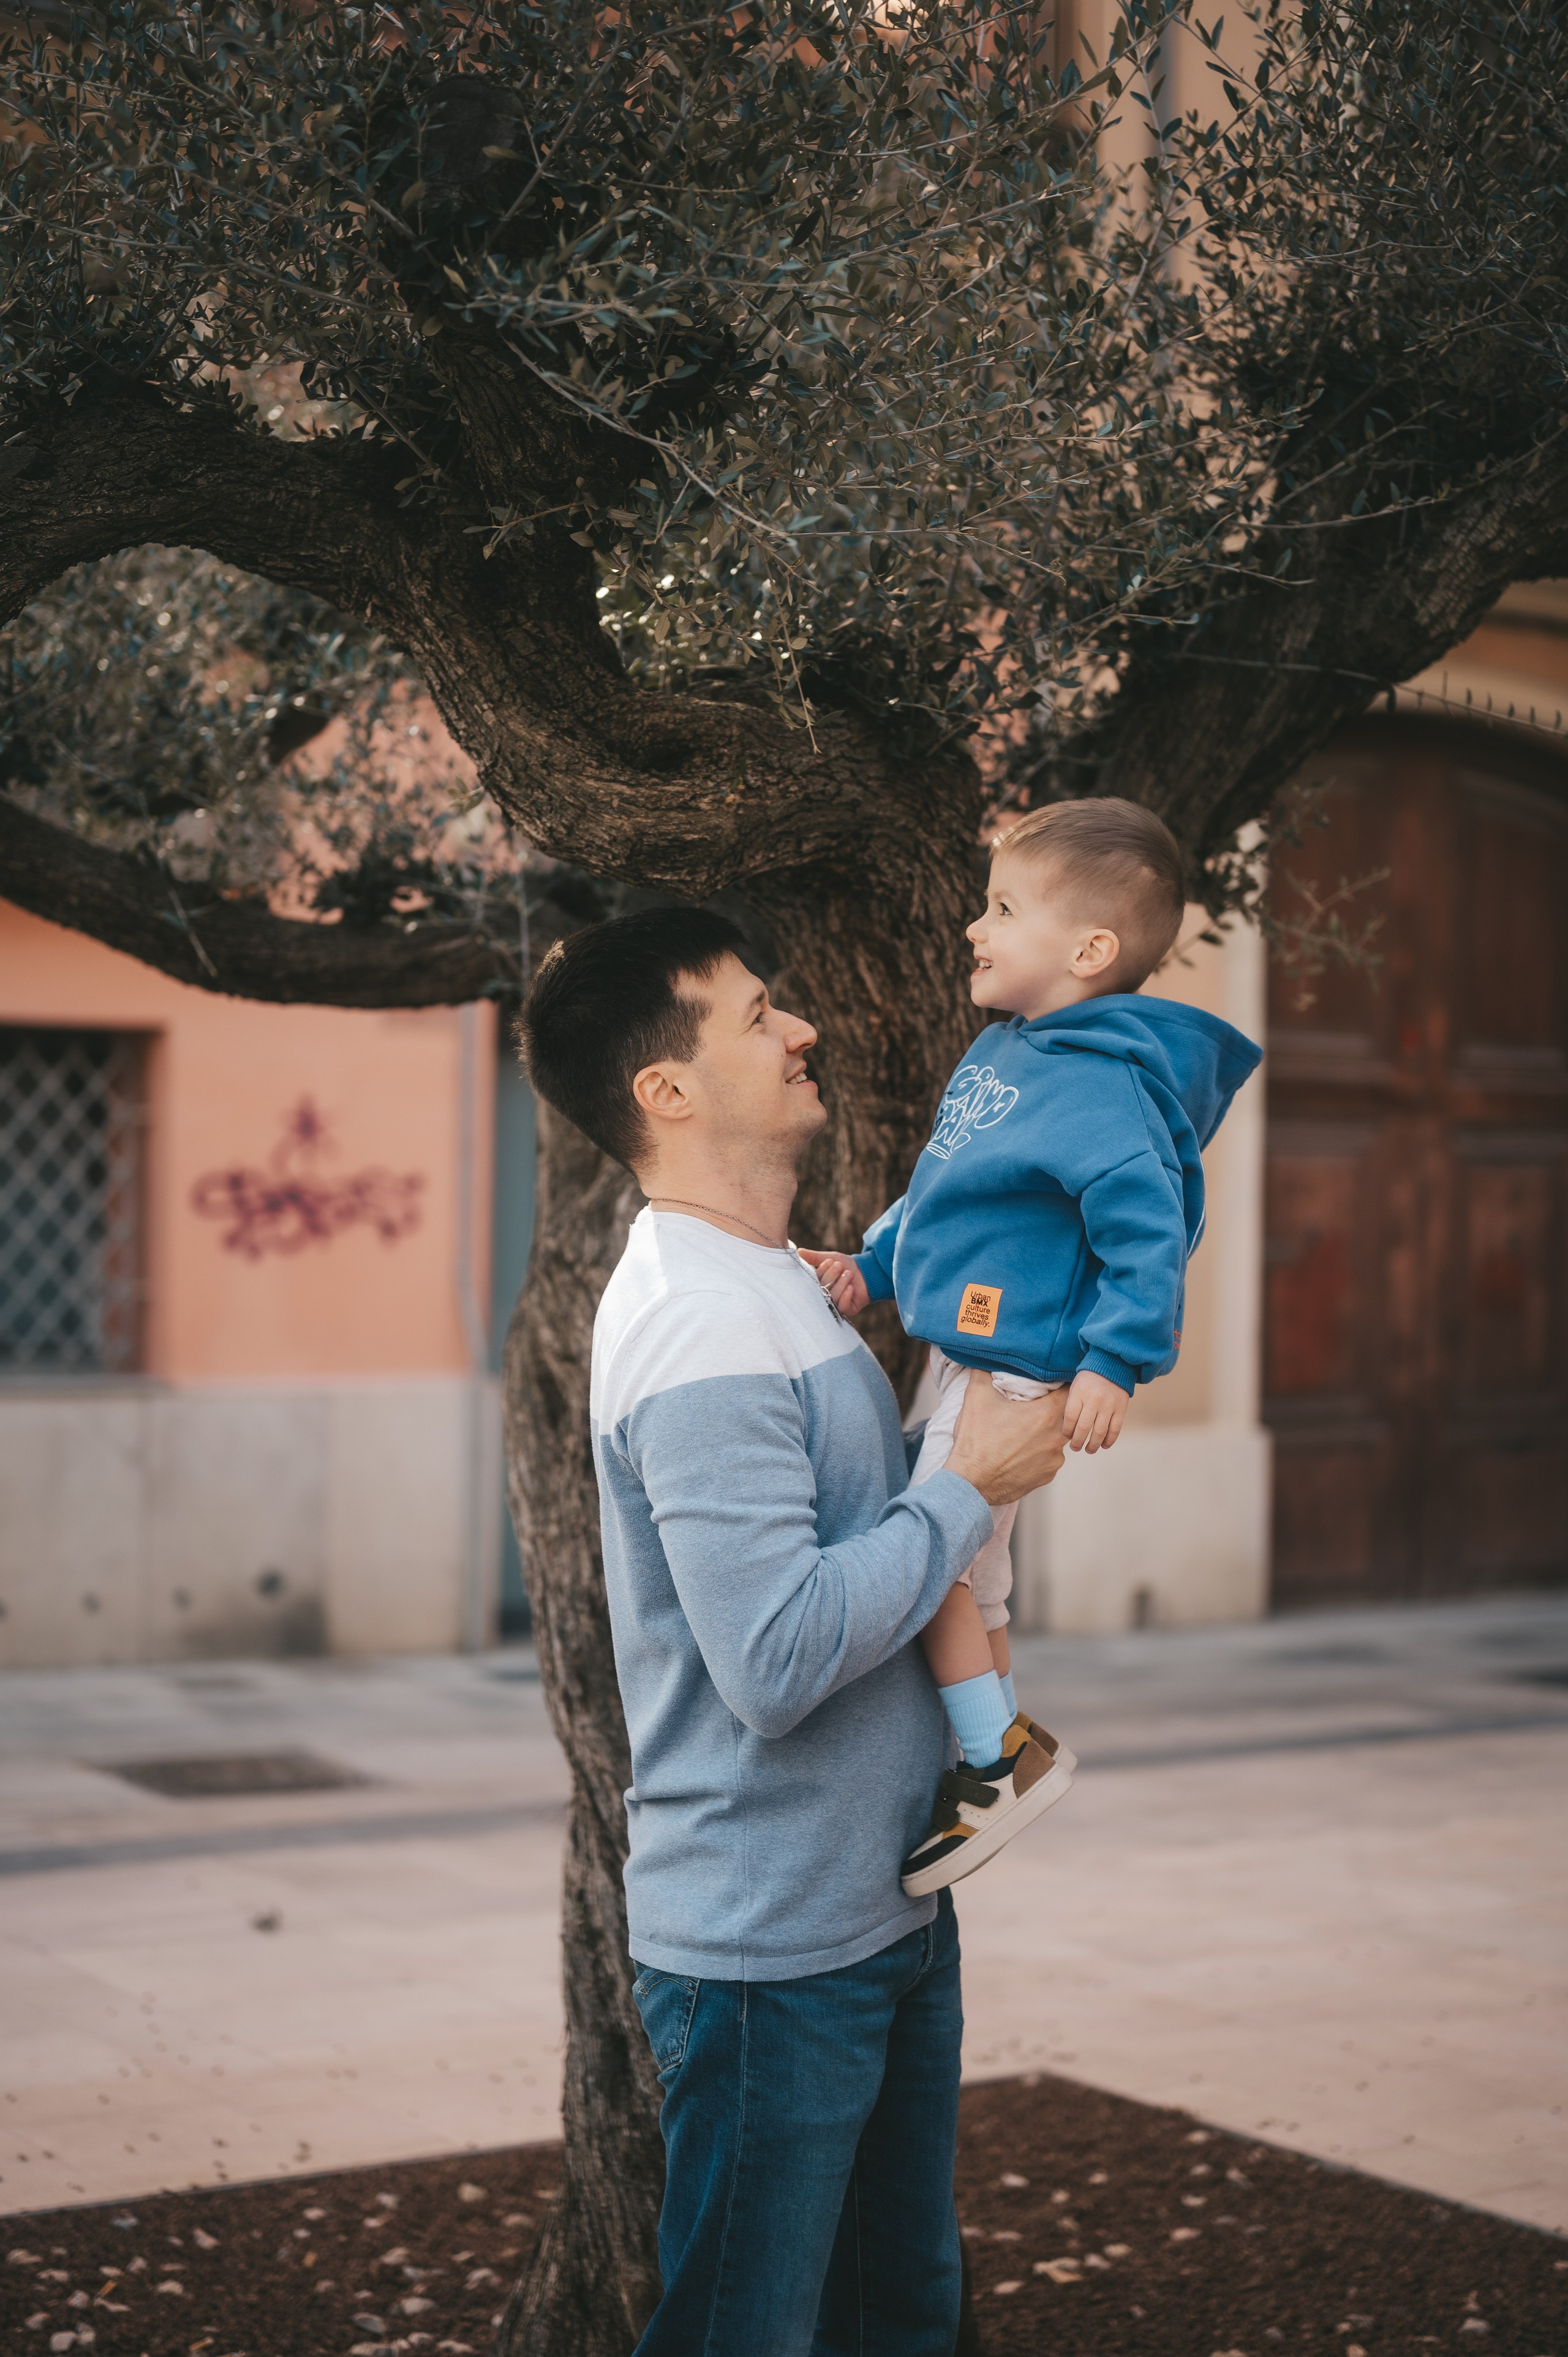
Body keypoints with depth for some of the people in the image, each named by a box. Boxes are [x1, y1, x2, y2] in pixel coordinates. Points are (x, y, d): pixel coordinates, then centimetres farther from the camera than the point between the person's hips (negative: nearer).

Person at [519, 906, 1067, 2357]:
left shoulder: (779, 1287, 11)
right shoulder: (697, 1326, -22)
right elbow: (777, 1658, -29)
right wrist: (974, 1486, -19)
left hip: (884, 1907, 10)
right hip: (770, 1948, -10)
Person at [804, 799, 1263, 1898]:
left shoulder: (1101, 1085, -20)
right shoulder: (1001, 1054, 11)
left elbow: (1148, 1230, -25)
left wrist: (1114, 1363, -29)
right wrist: (874, 1265, 21)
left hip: (1020, 1373, -10)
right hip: (968, 1356, 10)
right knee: (972, 1567, 18)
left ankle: (1000, 1755, 2)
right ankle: (997, 1743, 30)